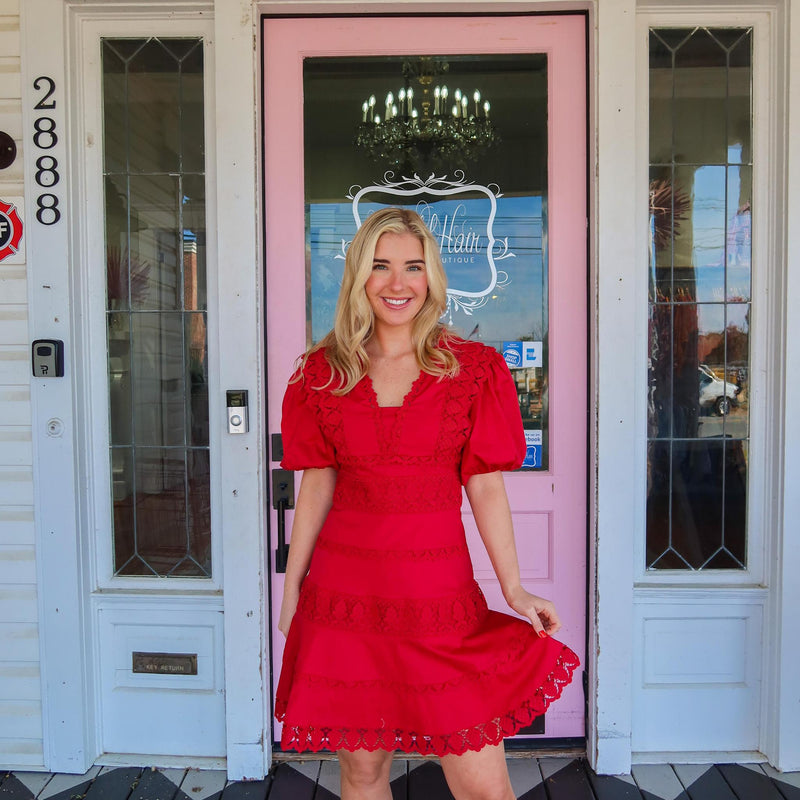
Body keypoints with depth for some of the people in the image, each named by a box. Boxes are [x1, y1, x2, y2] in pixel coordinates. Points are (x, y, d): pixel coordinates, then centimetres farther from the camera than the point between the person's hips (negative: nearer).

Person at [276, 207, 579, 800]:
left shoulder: (473, 368, 1)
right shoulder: (325, 371, 5)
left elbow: (485, 486, 1)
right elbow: (318, 484, 8)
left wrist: (514, 589, -7)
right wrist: (292, 589, 9)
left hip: (439, 594, -1)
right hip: (346, 593, 2)